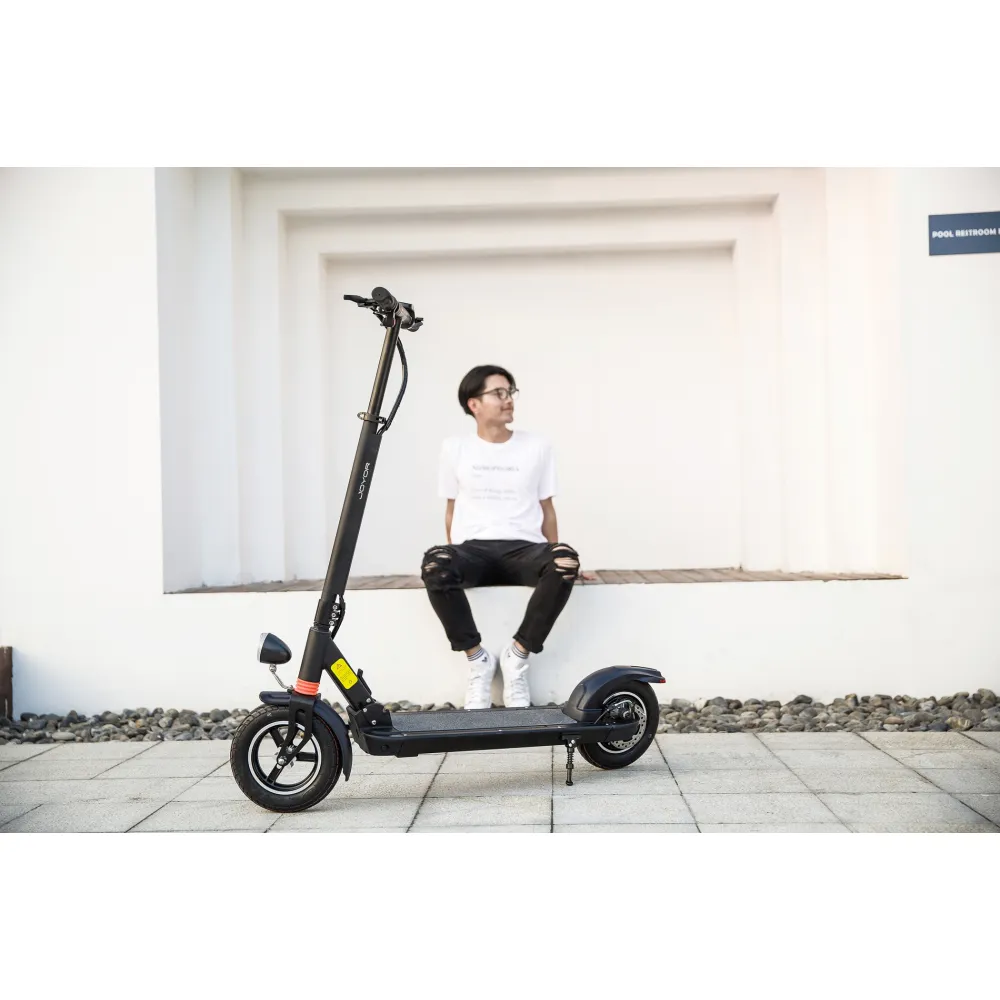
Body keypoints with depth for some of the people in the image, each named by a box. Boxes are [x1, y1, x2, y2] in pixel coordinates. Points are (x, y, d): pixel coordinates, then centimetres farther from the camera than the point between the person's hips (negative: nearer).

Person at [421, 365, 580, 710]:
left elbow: (547, 509, 14)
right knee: (434, 564, -36)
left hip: (524, 549, 1)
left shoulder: (537, 445, 10)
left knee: (566, 561, -35)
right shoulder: (455, 447, 10)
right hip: (472, 550, 0)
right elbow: (451, 510, 15)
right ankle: (477, 657, -16)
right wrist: (454, 563, 6)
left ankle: (517, 654, -17)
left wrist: (553, 560, 6)